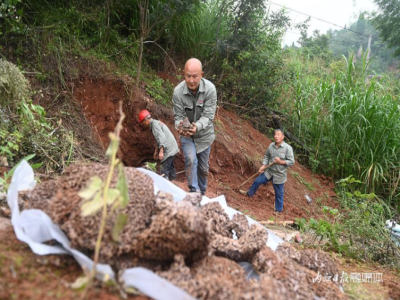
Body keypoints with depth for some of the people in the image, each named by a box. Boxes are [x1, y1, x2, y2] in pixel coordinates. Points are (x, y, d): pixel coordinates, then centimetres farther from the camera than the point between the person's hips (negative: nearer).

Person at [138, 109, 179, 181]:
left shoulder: (154, 123, -12)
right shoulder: (155, 123, 18)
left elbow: (162, 137, -25)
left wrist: (161, 151, -31)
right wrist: (156, 151, 26)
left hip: (169, 149, -11)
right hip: (172, 148, 11)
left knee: (164, 171, -12)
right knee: (170, 167, 22)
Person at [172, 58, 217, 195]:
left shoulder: (210, 89, -23)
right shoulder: (178, 91, -22)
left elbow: (208, 116, -24)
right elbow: (178, 116, -16)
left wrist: (197, 126, -44)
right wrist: (180, 127, -39)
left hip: (204, 134, 1)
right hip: (186, 135, -1)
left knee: (203, 167, 14)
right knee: (191, 160, -23)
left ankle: (202, 193, 37)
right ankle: (194, 192, -9)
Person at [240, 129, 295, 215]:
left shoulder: (288, 148, -19)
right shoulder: (271, 145, -4)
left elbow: (291, 162, -16)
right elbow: (266, 156, 9)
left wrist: (281, 162, -25)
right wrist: (263, 166, -2)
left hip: (279, 175, -5)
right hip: (269, 171, 5)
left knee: (279, 193, 11)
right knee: (257, 181, 15)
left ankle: (278, 209, 32)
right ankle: (249, 193, 43)